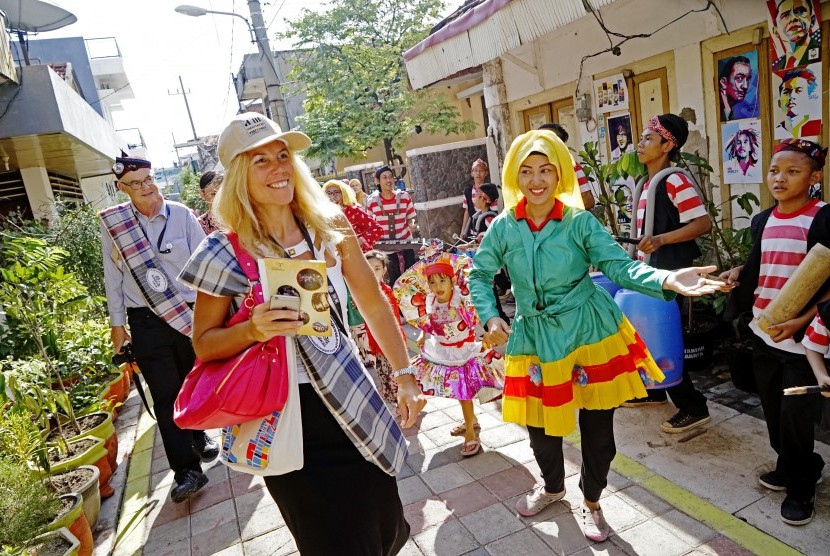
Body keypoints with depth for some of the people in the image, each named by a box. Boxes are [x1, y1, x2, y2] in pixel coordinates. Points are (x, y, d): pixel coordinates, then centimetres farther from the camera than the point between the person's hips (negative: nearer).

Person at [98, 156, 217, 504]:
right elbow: (113, 276, 5)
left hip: (190, 313, 1)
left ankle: (198, 435, 42)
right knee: (166, 395, -2)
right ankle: (187, 470, 4)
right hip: (146, 321, 0)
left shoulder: (181, 215, -4)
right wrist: (117, 322, 6)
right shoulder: (112, 222, -1)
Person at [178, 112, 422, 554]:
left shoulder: (330, 227, -4)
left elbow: (373, 305, 4)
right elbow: (204, 344, -3)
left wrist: (404, 375, 3)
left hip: (348, 400, 3)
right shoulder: (227, 252, -11)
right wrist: (253, 329, -23)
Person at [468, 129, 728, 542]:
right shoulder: (503, 227, -4)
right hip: (536, 337, 2)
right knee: (540, 426, 13)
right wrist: (490, 317, -6)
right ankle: (553, 487, 46)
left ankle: (591, 502, 39)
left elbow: (620, 266, -14)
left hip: (589, 332, -1)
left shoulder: (580, 222, -9)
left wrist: (667, 279, -32)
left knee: (598, 428, 9)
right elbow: (480, 274, 6)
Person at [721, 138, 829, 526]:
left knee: (795, 415, 1)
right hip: (763, 333, 6)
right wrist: (732, 276, -2)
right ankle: (791, 468, 37)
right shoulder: (763, 221, 7)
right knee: (773, 411, 15)